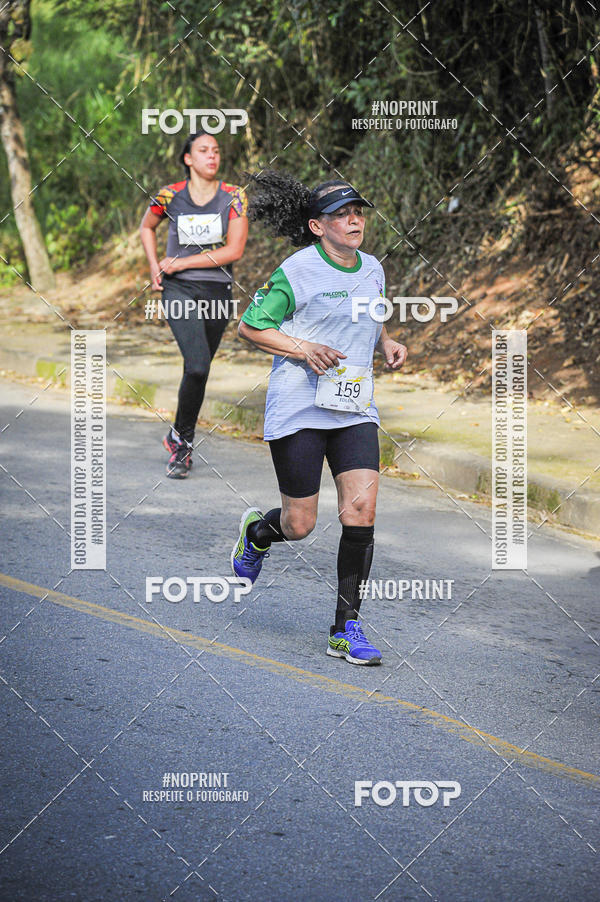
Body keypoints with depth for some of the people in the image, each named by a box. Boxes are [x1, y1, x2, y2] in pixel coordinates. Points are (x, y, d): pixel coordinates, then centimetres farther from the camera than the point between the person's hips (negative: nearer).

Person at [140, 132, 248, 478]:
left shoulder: (234, 197, -3)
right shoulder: (170, 196, -2)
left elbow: (235, 250, -9)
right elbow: (147, 227, 19)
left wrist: (179, 263, -11)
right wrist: (154, 267, 5)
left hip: (218, 291, 2)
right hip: (180, 291, -2)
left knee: (198, 370, 9)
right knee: (197, 367, -19)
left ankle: (179, 439, 27)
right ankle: (183, 440, -3)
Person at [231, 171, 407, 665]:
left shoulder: (372, 269, 9)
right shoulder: (297, 272, -10)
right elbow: (250, 326, -5)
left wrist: (388, 343, 7)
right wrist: (304, 349, -17)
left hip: (355, 410, 5)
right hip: (299, 410, -5)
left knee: (361, 512, -9)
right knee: (300, 525, 0)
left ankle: (347, 629, 0)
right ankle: (256, 532, 39)